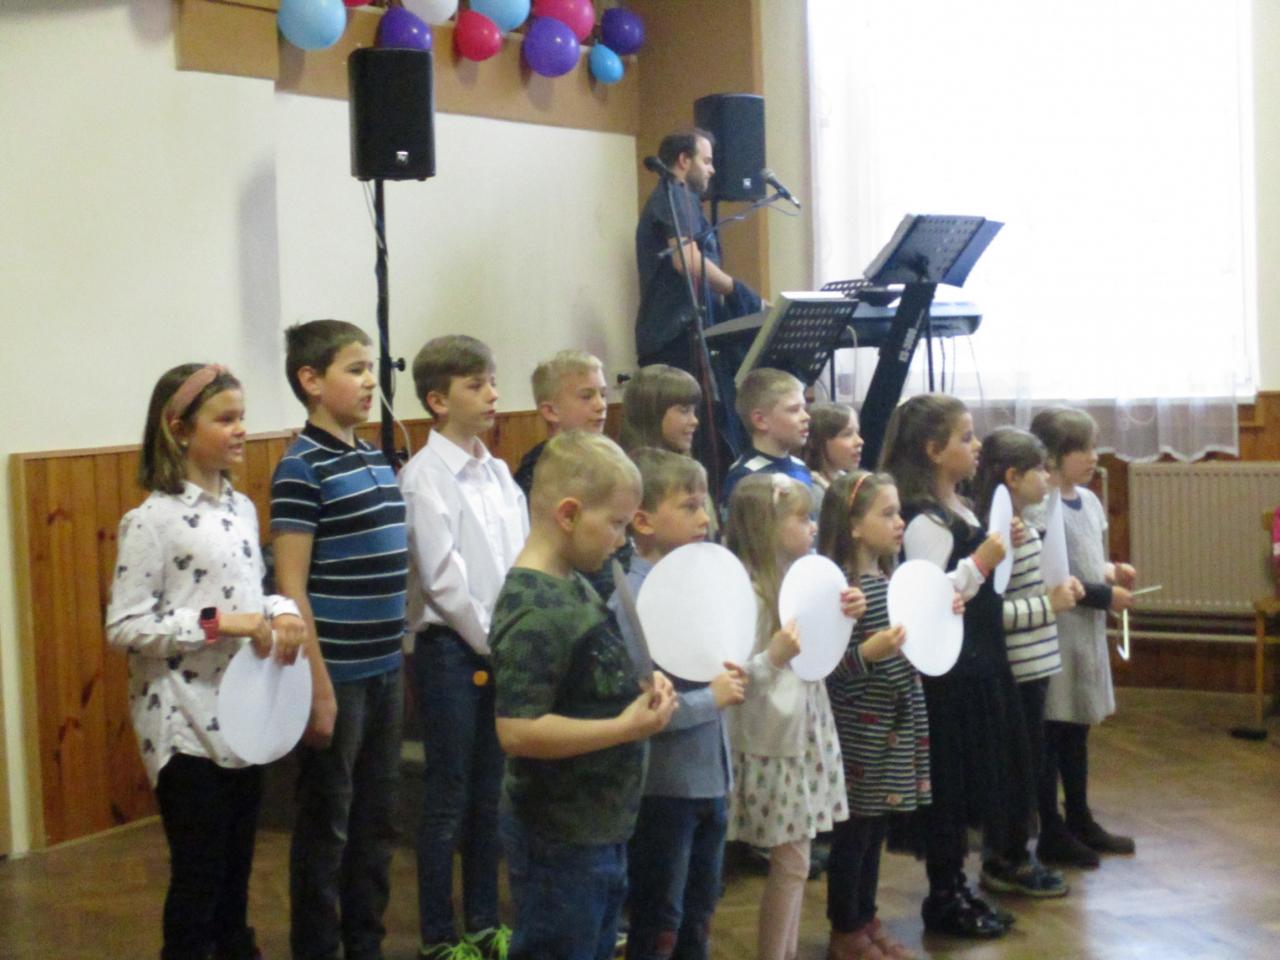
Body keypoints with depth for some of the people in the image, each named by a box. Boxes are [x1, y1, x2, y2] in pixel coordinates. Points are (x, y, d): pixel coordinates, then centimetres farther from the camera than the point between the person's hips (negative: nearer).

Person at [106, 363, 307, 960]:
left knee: (236, 866, 17)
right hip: (186, 725, -7)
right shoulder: (153, 519, -15)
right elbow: (123, 626, -17)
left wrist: (281, 612, -5)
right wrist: (217, 622, -24)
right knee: (198, 875, 3)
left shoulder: (241, 507, 8)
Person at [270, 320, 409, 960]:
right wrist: (318, 687, -17)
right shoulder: (301, 469, -13)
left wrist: (400, 660, 16)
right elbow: (291, 588, -16)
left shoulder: (378, 462, 10)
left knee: (375, 818, 17)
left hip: (386, 670, 7)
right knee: (326, 824, 6)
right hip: (338, 675, -7)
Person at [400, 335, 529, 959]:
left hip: (502, 649, 7)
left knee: (488, 793, 14)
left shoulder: (497, 472, 10)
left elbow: (521, 561, 9)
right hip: (452, 648, -7)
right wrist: (492, 642, -11)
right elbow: (443, 580, -15)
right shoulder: (426, 476, -12)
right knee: (448, 797, 1)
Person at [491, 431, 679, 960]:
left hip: (600, 829, 10)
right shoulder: (535, 611, -24)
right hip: (559, 840, -10)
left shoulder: (575, 586, 6)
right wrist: (627, 727, -26)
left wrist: (638, 688, 0)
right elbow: (518, 730, -29)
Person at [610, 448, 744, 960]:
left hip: (711, 778, 8)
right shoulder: (632, 599, -20)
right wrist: (711, 698, -19)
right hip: (663, 785, -7)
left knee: (699, 917, 20)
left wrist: (732, 679, -2)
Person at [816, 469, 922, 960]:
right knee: (854, 830, 3)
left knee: (877, 828, 16)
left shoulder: (890, 579, 8)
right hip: (861, 727, -8)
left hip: (897, 722, 8)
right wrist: (867, 653, -34)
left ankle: (867, 921, 28)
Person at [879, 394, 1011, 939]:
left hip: (975, 668, 10)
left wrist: (997, 553, 14)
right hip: (948, 675, -10)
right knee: (947, 787, 0)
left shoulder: (958, 510, 13)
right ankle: (943, 900, 11)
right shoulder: (926, 521, -18)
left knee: (969, 783, 15)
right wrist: (980, 562, -26)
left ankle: (955, 889, 25)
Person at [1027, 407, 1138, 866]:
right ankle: (1051, 834, 11)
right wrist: (1105, 596, -18)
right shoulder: (1039, 509, -18)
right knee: (1051, 732, 1)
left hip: (1087, 631, 9)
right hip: (1055, 633, -9)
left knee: (1077, 728, 18)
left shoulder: (1088, 501, 10)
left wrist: (1111, 571, 3)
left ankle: (1080, 820, 30)